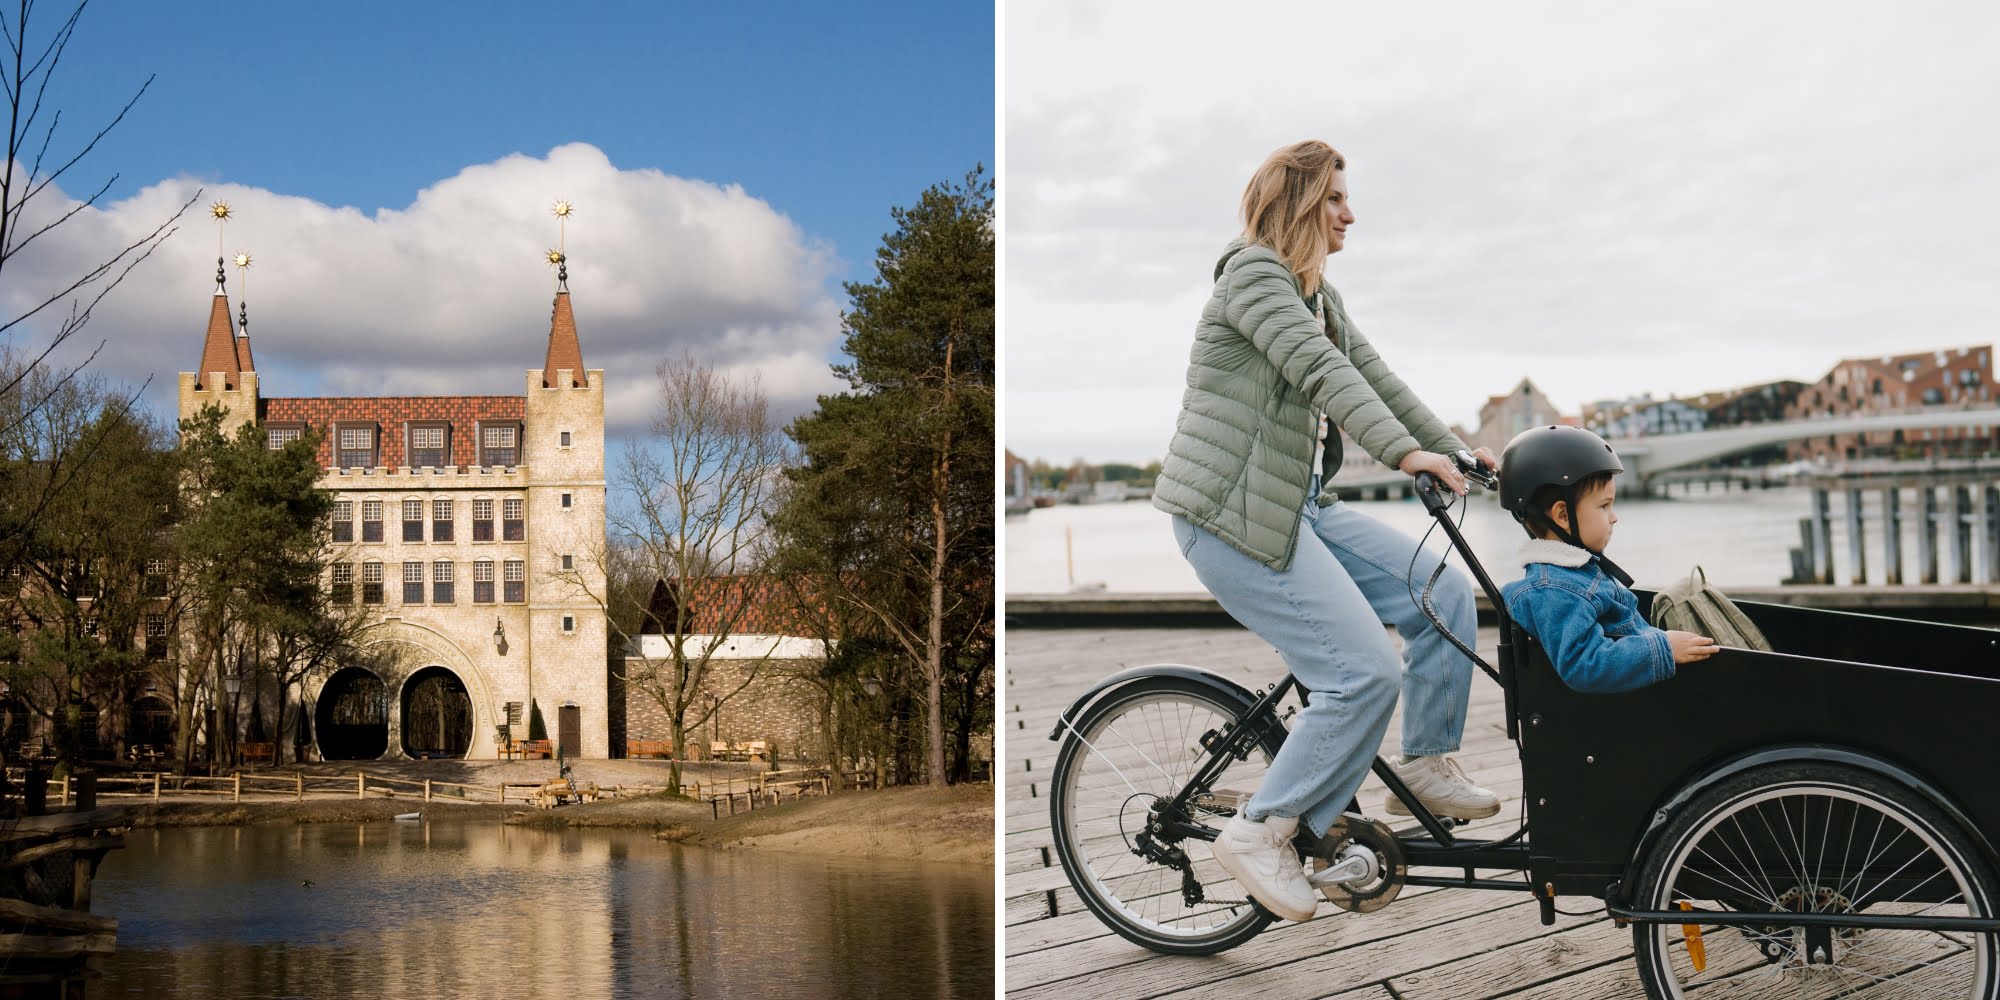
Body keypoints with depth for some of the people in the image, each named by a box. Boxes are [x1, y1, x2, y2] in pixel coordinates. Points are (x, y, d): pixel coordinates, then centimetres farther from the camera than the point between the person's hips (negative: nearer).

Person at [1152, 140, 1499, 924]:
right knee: (1364, 672, -16)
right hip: (1231, 513, -9)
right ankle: (1261, 831, -6)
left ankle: (1426, 766, 15)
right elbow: (1321, 371, -25)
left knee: (1447, 594, 2)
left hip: (1301, 504, 9)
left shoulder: (1319, 295, 19)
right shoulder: (1253, 273, -12)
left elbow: (1375, 377, 15)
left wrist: (1456, 452, 6)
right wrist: (1404, 453, -35)